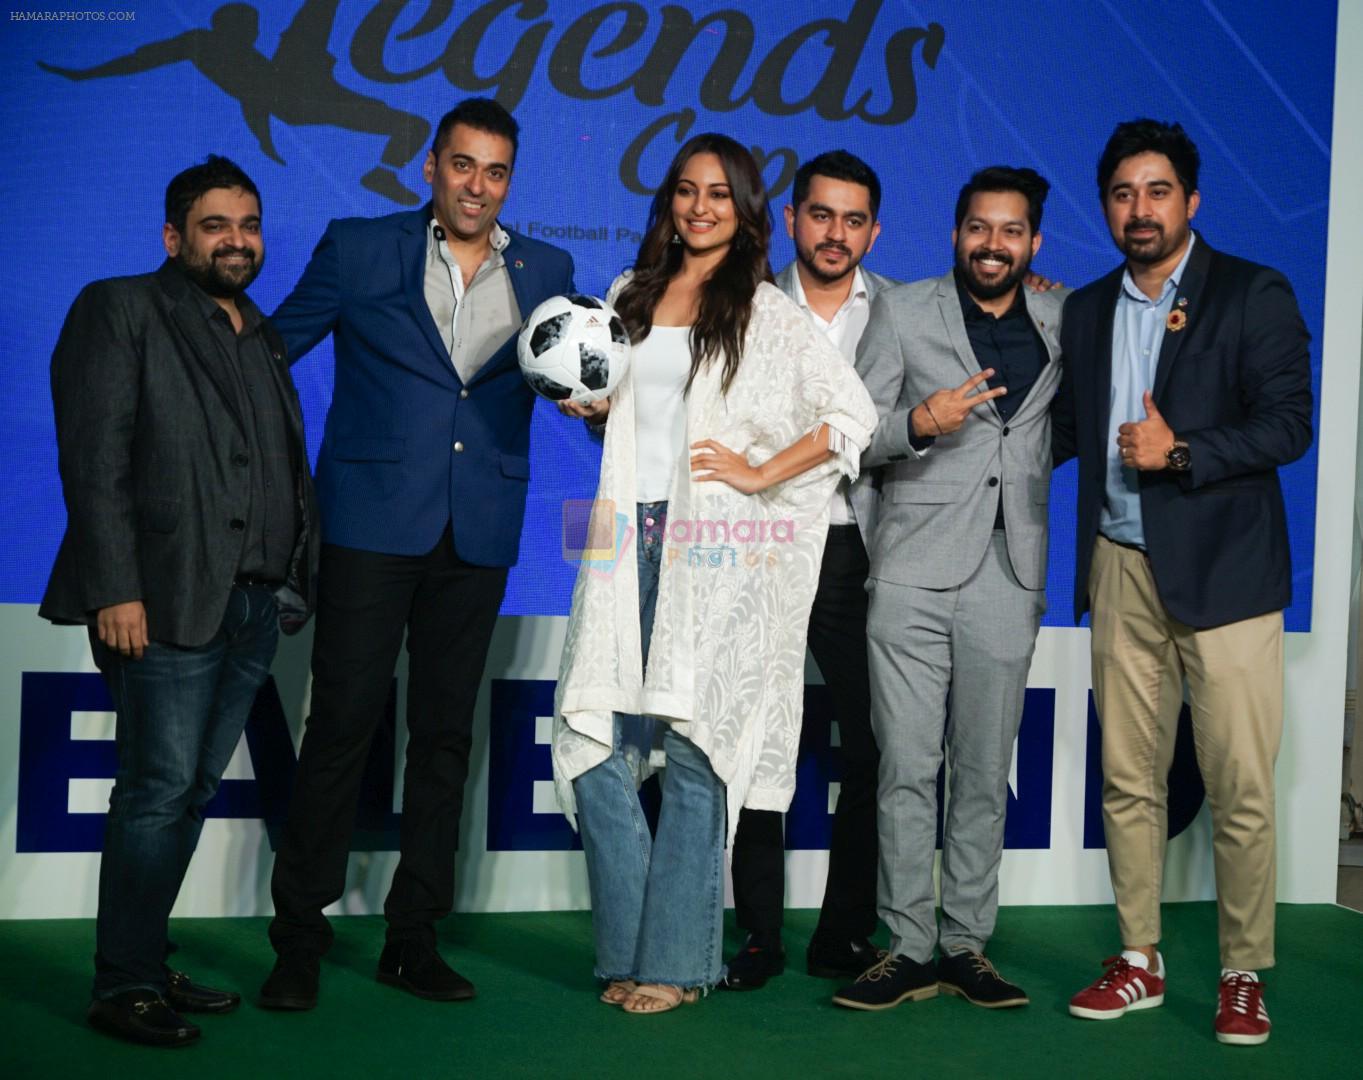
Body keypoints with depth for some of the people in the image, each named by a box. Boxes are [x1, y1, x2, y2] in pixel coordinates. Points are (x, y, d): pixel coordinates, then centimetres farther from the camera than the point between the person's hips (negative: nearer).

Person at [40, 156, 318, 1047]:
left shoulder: (264, 337, 21)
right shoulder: (119, 312, 0)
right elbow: (95, 461, -8)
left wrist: (298, 581, 9)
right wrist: (116, 590, -16)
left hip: (254, 605, 7)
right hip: (167, 602, -6)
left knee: (192, 792, 10)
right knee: (160, 790, -6)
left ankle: (147, 963, 19)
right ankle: (125, 987, 3)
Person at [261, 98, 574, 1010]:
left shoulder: (547, 273, 11)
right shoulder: (358, 250, 4)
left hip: (479, 531, 3)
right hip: (372, 518, -3)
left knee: (445, 731, 8)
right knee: (344, 720, -4)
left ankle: (414, 938, 16)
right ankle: (300, 939, 6)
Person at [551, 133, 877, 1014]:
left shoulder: (767, 312, 1)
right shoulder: (633, 297, 16)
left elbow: (854, 414, -4)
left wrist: (760, 474, -8)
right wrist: (591, 405, 7)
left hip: (711, 545, -4)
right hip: (629, 534, 5)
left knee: (693, 746, -3)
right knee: (599, 741, 0)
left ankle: (677, 958, 7)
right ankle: (626, 948, 12)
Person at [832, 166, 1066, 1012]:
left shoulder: (1064, 321, 11)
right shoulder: (904, 313, 5)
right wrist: (921, 422, -16)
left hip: (1009, 572, 2)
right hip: (915, 568, -2)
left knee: (986, 773, 6)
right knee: (908, 769, -2)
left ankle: (968, 945, 14)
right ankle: (910, 950, 5)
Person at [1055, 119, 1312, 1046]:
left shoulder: (1255, 296, 0)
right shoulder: (1086, 311, 15)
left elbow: (1289, 423, -8)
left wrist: (1181, 451, -18)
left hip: (1223, 573, -4)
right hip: (1123, 574, 5)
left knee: (1240, 790, -3)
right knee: (1128, 781, 8)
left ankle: (1245, 976, 9)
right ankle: (1140, 960, 20)